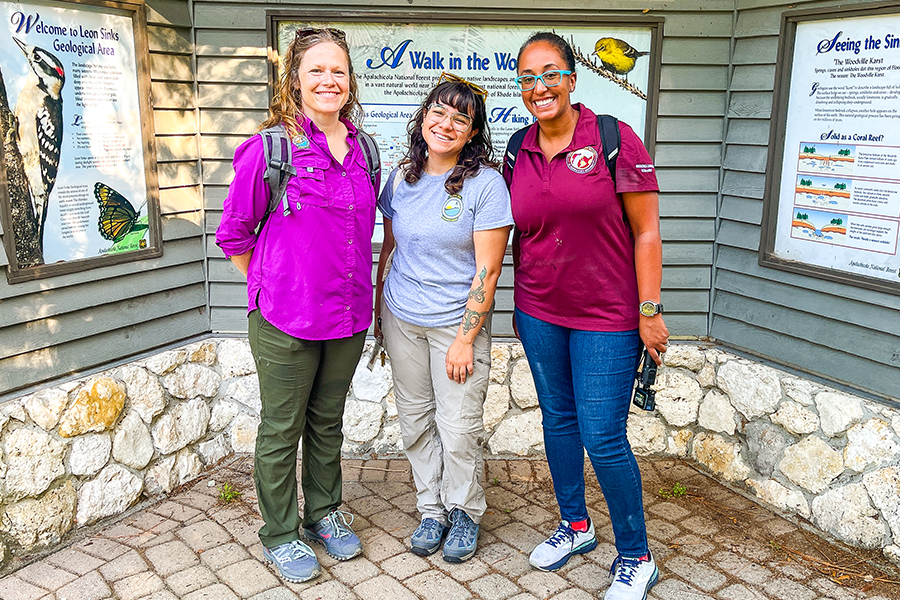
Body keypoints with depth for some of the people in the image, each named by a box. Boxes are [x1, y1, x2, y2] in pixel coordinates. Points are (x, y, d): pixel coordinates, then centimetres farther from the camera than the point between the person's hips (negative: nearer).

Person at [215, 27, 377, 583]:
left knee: (328, 422, 20)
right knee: (282, 431, 10)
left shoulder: (363, 151, 5)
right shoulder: (269, 147, -11)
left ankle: (323, 512, 39)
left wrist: (360, 293, 12)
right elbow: (234, 234, -3)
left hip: (348, 316, 5)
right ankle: (280, 534, 29)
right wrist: (272, 287, 0)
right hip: (285, 320, -5)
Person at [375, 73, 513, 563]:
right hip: (401, 320, 5)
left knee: (458, 429, 2)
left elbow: (487, 270, -13)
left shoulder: (486, 183, -11)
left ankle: (465, 514, 27)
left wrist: (465, 339, -15)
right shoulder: (401, 177, 4)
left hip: (456, 323, -4)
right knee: (415, 421, 12)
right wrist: (378, 305, 14)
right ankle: (432, 510, 31)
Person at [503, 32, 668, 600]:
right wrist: (521, 304, 14)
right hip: (539, 313, 5)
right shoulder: (517, 150, 3)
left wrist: (649, 310, -11)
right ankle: (576, 525, 39)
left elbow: (646, 230, -9)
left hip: (606, 318, -5)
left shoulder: (615, 139, -11)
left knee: (602, 438, -4)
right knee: (557, 418, 16)